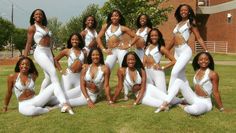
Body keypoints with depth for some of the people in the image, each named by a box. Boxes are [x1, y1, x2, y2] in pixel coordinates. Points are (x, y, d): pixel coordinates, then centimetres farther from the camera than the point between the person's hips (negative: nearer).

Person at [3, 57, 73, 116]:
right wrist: (5, 106, 17)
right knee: (31, 111, -44)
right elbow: (9, 93, 8)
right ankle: (48, 109, -15)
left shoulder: (33, 76, 4)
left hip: (35, 99, 4)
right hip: (24, 105, -4)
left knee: (54, 85, -13)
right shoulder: (12, 77, -2)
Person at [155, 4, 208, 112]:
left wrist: (206, 51, -5)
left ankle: (166, 101, -24)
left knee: (174, 73, -21)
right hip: (177, 52, 8)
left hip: (185, 50, -7)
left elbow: (199, 38, 2)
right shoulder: (178, 24, 20)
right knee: (181, 76, 10)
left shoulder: (190, 22, 4)